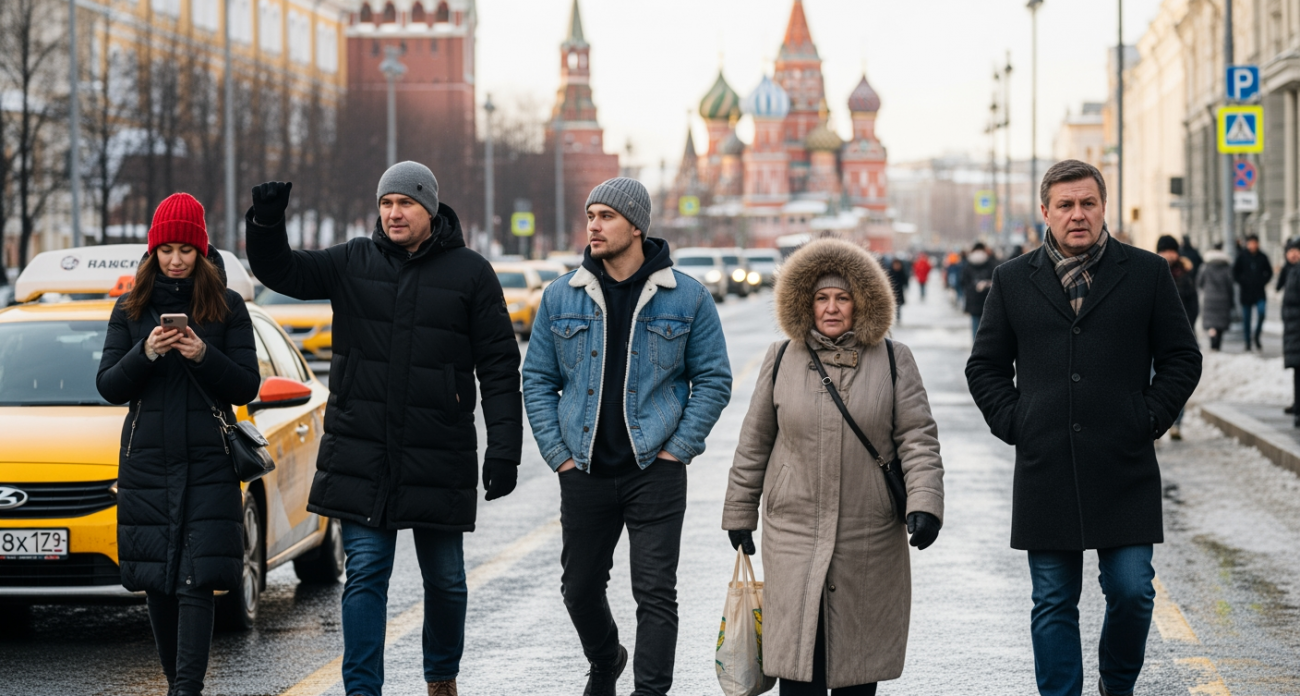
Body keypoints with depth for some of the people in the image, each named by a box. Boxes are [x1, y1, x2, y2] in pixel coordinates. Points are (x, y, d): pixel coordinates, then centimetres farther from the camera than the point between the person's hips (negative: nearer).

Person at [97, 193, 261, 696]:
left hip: (208, 464, -2)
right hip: (146, 460, 2)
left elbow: (246, 387, 1)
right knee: (157, 581, 4)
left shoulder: (227, 307, 4)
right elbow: (108, 387, 5)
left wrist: (204, 356, -16)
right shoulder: (131, 309, 9)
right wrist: (145, 354, -13)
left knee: (196, 579, -13)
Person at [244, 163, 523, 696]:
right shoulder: (353, 263, 6)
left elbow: (499, 365, 0)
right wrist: (267, 225, -20)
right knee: (364, 575, -1)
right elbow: (282, 272, 1)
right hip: (361, 453, 1)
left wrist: (504, 447, -7)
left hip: (438, 454, -1)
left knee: (444, 578, 11)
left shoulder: (470, 272, 0)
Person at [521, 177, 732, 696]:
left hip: (655, 472, -3)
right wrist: (558, 454, 0)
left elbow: (713, 380, 2)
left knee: (656, 594, -6)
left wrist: (677, 449, -6)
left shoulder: (686, 297, -1)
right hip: (585, 473, 3)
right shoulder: (561, 297, 4)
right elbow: (538, 380, 9)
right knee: (580, 589, 13)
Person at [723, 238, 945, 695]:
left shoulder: (893, 361, 3)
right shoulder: (782, 359, 6)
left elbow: (918, 439, 0)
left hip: (870, 543, 0)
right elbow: (754, 442, 12)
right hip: (794, 534, 0)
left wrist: (924, 504, -13)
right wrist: (740, 512, 13)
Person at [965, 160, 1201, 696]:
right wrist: (1012, 422, 2)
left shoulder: (1147, 274, 6)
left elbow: (1182, 358, 9)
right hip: (1045, 470, 1)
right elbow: (985, 365, 15)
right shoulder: (1013, 280, 9)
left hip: (1124, 469, -1)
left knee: (1131, 591, -3)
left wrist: (1150, 418, -2)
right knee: (1054, 604, 4)